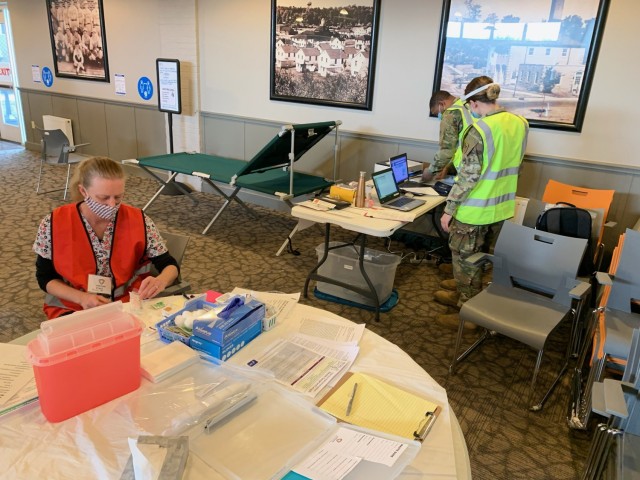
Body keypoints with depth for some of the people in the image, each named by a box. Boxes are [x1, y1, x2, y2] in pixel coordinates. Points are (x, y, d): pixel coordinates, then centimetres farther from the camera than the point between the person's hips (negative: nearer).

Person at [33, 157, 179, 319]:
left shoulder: (138, 221, -10)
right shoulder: (53, 225, -11)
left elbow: (169, 265, -3)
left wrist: (161, 281, -27)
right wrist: (81, 297, -16)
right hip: (74, 310, -1)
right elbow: (45, 278, 1)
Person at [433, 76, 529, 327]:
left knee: (465, 259, 8)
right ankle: (465, 295, 40)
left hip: (475, 210, -8)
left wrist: (449, 209, -16)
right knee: (478, 256, 23)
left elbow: (468, 175, -22)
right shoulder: (520, 124, 2)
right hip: (502, 208, 8)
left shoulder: (479, 130, -21)